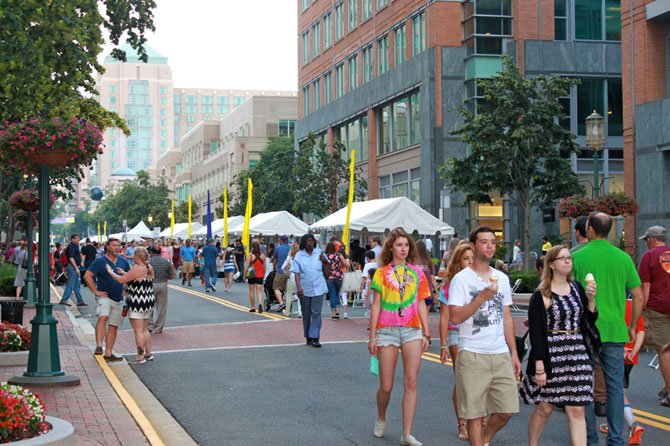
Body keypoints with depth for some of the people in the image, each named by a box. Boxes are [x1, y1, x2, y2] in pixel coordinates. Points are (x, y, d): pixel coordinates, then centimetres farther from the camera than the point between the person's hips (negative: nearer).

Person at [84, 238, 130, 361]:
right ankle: (99, 346, -33)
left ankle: (108, 353, 14)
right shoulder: (100, 261, -5)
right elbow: (87, 276, -10)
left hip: (118, 299, 6)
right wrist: (95, 291, -13)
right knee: (103, 317, -29)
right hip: (104, 296, -6)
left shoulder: (123, 262, 11)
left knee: (114, 326, 7)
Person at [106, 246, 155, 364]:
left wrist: (111, 272, 0)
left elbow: (121, 280, -15)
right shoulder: (149, 268, 8)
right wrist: (124, 273, 23)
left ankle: (140, 356, 0)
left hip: (137, 303, -9)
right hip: (149, 301, 9)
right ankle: (148, 354, 22)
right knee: (145, 329, 18)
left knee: (138, 331, -3)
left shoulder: (137, 269, -19)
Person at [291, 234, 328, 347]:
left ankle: (315, 338, -5)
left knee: (316, 313, -5)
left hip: (318, 288, 0)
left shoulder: (319, 252, 4)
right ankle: (308, 337, 21)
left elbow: (327, 264, 21)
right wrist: (299, 287, -18)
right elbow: (297, 273, -7)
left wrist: (324, 260, -3)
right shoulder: (299, 256, -2)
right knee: (306, 314, 9)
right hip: (304, 289, 0)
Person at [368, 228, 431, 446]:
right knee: (386, 386, 2)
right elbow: (376, 306, 3)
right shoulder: (382, 273, 5)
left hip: (412, 330, 2)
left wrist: (426, 333, 5)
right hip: (387, 330, -2)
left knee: (411, 383, -5)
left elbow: (421, 305, 11)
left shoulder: (417, 272, 10)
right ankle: (381, 418, 32)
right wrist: (372, 336, -1)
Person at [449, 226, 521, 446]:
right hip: (473, 354, -5)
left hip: (501, 354, 5)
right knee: (475, 412, -1)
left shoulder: (501, 278, 14)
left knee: (507, 409, 5)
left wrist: (514, 352, 13)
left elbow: (507, 317, 18)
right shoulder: (461, 279, -4)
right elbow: (455, 317, -13)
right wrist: (482, 297, -21)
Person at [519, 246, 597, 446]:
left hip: (576, 354, 4)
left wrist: (590, 299, -6)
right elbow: (535, 333, -10)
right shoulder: (541, 296, -7)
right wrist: (539, 367, -15)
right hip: (550, 355, -4)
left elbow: (590, 320, 11)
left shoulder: (577, 288, 9)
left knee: (577, 410, 0)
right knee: (544, 408, 6)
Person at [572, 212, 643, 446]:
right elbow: (638, 297, 4)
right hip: (615, 331, 2)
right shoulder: (623, 258, 2)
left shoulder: (578, 257, -6)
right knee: (615, 386, 9)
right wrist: (632, 327, 17)